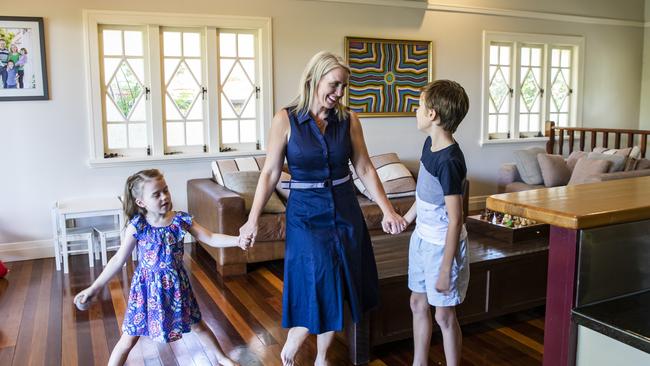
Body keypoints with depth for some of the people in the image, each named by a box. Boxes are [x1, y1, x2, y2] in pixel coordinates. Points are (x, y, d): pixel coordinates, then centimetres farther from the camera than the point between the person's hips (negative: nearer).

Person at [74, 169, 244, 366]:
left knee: (198, 325, 19)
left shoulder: (181, 220, -11)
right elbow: (118, 260, -8)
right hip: (147, 286, -2)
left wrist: (238, 239, -21)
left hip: (176, 284, 2)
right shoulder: (137, 226, -16)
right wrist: (95, 287, -8)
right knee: (128, 339, 5)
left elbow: (211, 239, -8)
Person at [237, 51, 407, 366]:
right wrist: (253, 220, -8)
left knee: (337, 289, 10)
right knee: (318, 286, -7)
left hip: (345, 211, 4)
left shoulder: (348, 120, 0)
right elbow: (270, 172, -6)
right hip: (306, 213, -3)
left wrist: (387, 210, -4)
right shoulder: (286, 119, -8)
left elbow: (365, 169, 3)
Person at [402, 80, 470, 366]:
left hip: (442, 245, -9)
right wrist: (408, 217, 26)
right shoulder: (430, 143, 1)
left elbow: (455, 219, -24)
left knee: (444, 315, 5)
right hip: (421, 238, 9)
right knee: (418, 304, 19)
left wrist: (446, 269, -21)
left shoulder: (449, 161, -25)